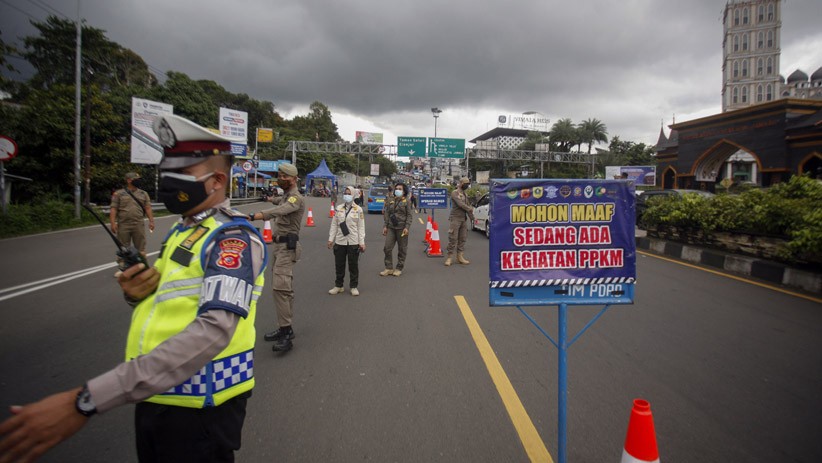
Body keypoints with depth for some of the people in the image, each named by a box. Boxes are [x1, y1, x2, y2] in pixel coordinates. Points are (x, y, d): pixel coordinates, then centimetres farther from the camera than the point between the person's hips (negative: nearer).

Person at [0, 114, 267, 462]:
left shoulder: (234, 238, -19)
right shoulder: (181, 231, 10)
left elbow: (213, 330, -33)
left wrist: (86, 400, -36)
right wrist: (137, 294, -6)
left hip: (197, 408, -8)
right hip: (152, 398, 8)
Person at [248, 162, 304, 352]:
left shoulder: (295, 197, -12)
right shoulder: (286, 195, 18)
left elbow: (279, 211, -34)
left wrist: (252, 216, -47)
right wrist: (270, 198, 68)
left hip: (287, 246, -10)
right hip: (279, 245, 10)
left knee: (281, 287, -20)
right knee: (284, 288, 11)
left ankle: (286, 333, -20)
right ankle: (285, 328, 18)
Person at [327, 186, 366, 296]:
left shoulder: (358, 209, -1)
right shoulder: (338, 208, 7)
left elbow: (361, 226, -2)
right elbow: (334, 224, 9)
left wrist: (362, 242, -6)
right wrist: (331, 239, 3)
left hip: (353, 242, -2)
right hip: (340, 241, 3)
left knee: (353, 265, 5)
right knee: (339, 265, 9)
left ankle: (354, 287, 17)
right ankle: (338, 286, 22)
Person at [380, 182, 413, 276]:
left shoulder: (407, 201, -1)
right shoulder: (391, 201, 11)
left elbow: (409, 215, -4)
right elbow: (387, 214, 12)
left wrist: (407, 227, -14)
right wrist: (385, 226, 5)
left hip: (401, 228, -4)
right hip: (391, 227, 4)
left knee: (402, 249, 4)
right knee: (387, 248, 1)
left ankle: (399, 269, 15)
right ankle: (389, 268, 10)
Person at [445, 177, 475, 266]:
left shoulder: (465, 194, 17)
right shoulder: (455, 193, -7)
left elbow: (468, 205, 14)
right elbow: (460, 204, -18)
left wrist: (472, 217, 4)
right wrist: (470, 209, -7)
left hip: (464, 219, 7)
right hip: (455, 219, -7)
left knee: (462, 239, 7)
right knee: (453, 239, -7)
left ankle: (460, 256, 13)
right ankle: (449, 257, -2)